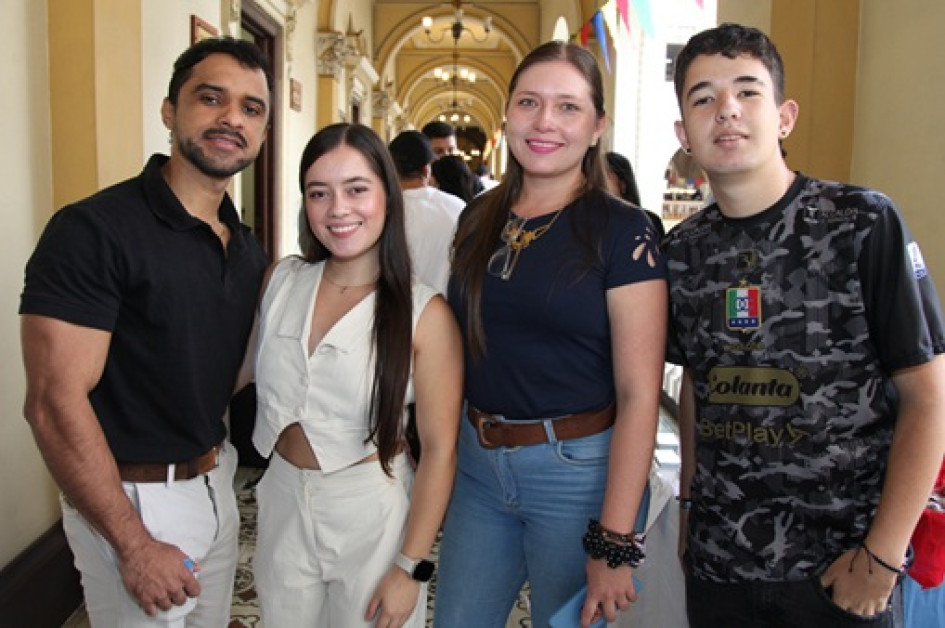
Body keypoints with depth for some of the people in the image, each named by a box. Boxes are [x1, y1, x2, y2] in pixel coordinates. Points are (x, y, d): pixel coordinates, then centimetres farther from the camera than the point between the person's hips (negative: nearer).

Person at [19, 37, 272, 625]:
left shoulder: (249, 248, 4)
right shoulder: (93, 230, -19)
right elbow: (55, 403, -22)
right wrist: (135, 545, -20)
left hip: (218, 483, 7)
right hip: (133, 500, -7)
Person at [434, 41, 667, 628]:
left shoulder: (621, 231, -11)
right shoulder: (478, 218, 5)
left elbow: (638, 392, -15)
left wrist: (615, 544, -18)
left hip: (579, 470, -5)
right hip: (478, 462, 5)